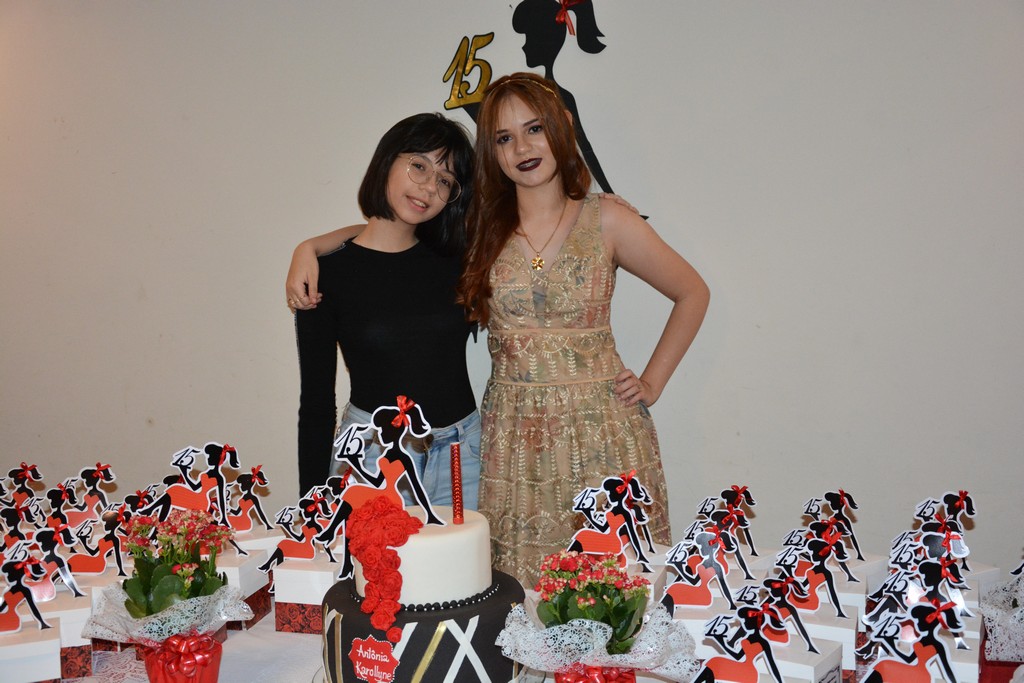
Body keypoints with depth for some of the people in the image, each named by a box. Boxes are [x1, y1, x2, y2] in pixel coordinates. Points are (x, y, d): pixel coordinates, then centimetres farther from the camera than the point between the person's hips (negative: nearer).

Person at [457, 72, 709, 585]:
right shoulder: (481, 228, 5)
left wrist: (651, 384, 6)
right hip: (512, 441, 1)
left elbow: (692, 294, 10)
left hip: (600, 435, -1)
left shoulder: (605, 223, 1)